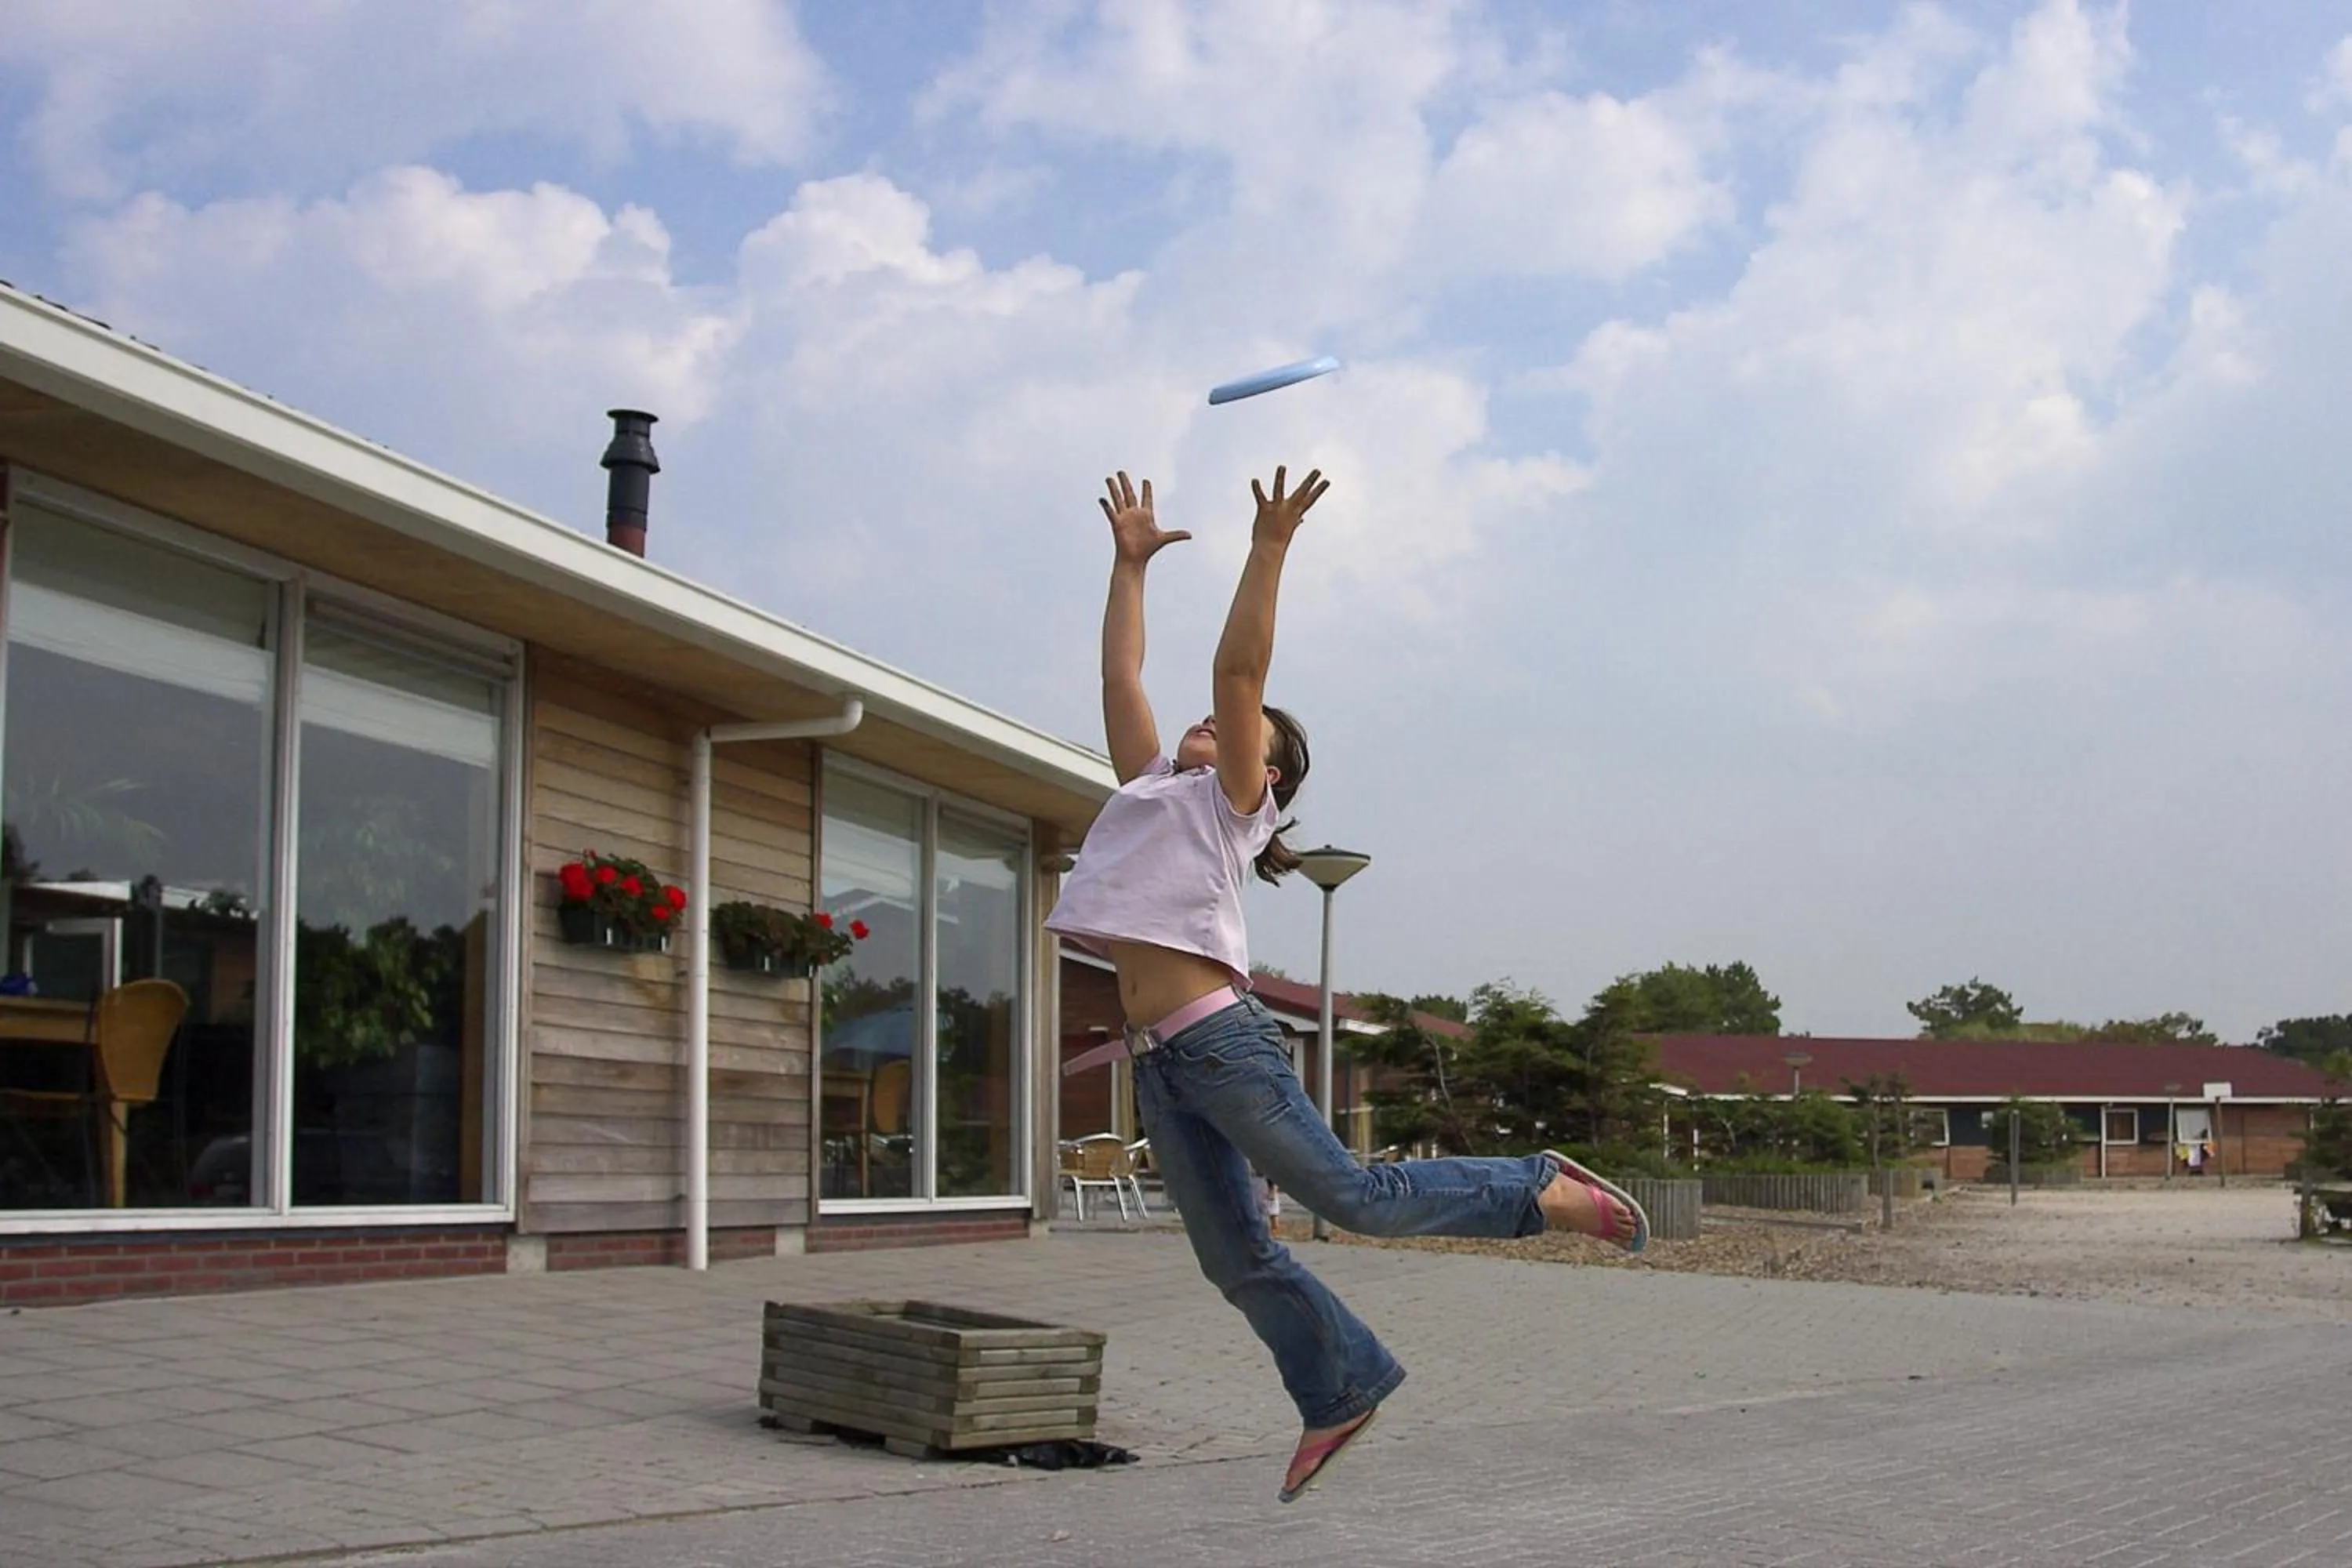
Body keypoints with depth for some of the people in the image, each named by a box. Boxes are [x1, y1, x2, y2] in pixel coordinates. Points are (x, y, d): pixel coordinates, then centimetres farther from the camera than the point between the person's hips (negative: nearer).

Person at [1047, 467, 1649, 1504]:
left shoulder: (1231, 799, 3)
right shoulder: (1149, 791, 22)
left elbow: (1236, 668, -9)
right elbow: (1121, 675, 24)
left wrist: (1269, 549, -12)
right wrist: (1130, 564, 26)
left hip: (1219, 1041, -7)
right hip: (1158, 1062, 7)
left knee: (1356, 1199, -8)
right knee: (1234, 1259, 9)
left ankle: (1546, 1192, 8)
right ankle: (1340, 1391, 24)